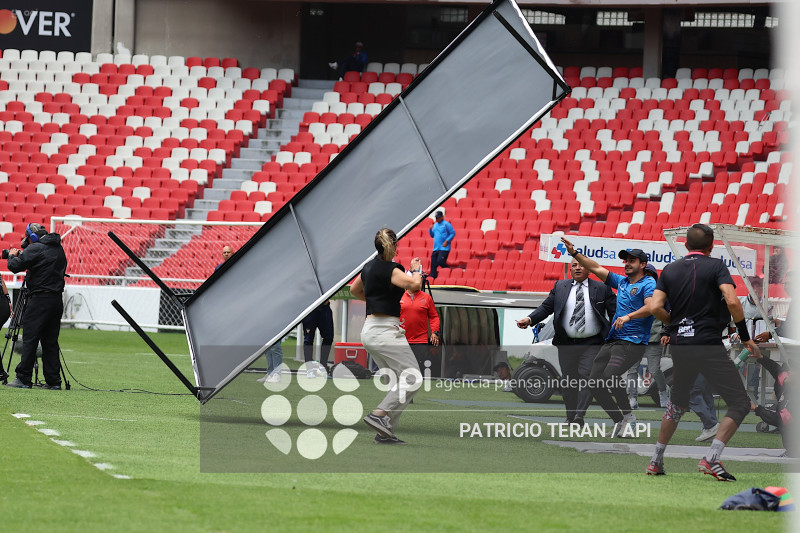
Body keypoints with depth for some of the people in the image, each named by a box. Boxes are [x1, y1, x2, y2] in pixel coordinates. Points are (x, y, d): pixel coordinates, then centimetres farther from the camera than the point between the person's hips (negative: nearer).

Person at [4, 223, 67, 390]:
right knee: (50, 342, 9)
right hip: (57, 299, 7)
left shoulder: (35, 248, -9)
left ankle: (23, 379, -4)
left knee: (30, 339, -3)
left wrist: (12, 255, 10)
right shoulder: (58, 249, 14)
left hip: (40, 299, -7)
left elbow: (15, 266, -14)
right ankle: (53, 381, 7)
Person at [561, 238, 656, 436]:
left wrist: (628, 317, -33)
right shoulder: (622, 282, 21)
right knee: (595, 381, -1)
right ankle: (620, 423, 5)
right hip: (611, 341, 8)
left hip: (632, 342, -8)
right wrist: (575, 253, 16)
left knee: (610, 375, -30)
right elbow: (596, 268, 24)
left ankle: (628, 415, -12)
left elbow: (651, 307, -19)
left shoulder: (648, 284, -2)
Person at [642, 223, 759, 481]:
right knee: (740, 403, -2)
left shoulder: (670, 270, 9)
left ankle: (656, 461, 26)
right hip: (709, 346, -5)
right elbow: (732, 301, -16)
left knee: (677, 403, 24)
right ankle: (712, 458, -17)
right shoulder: (716, 266, -2)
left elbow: (654, 307, -1)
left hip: (679, 345, 5)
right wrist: (746, 337, -7)